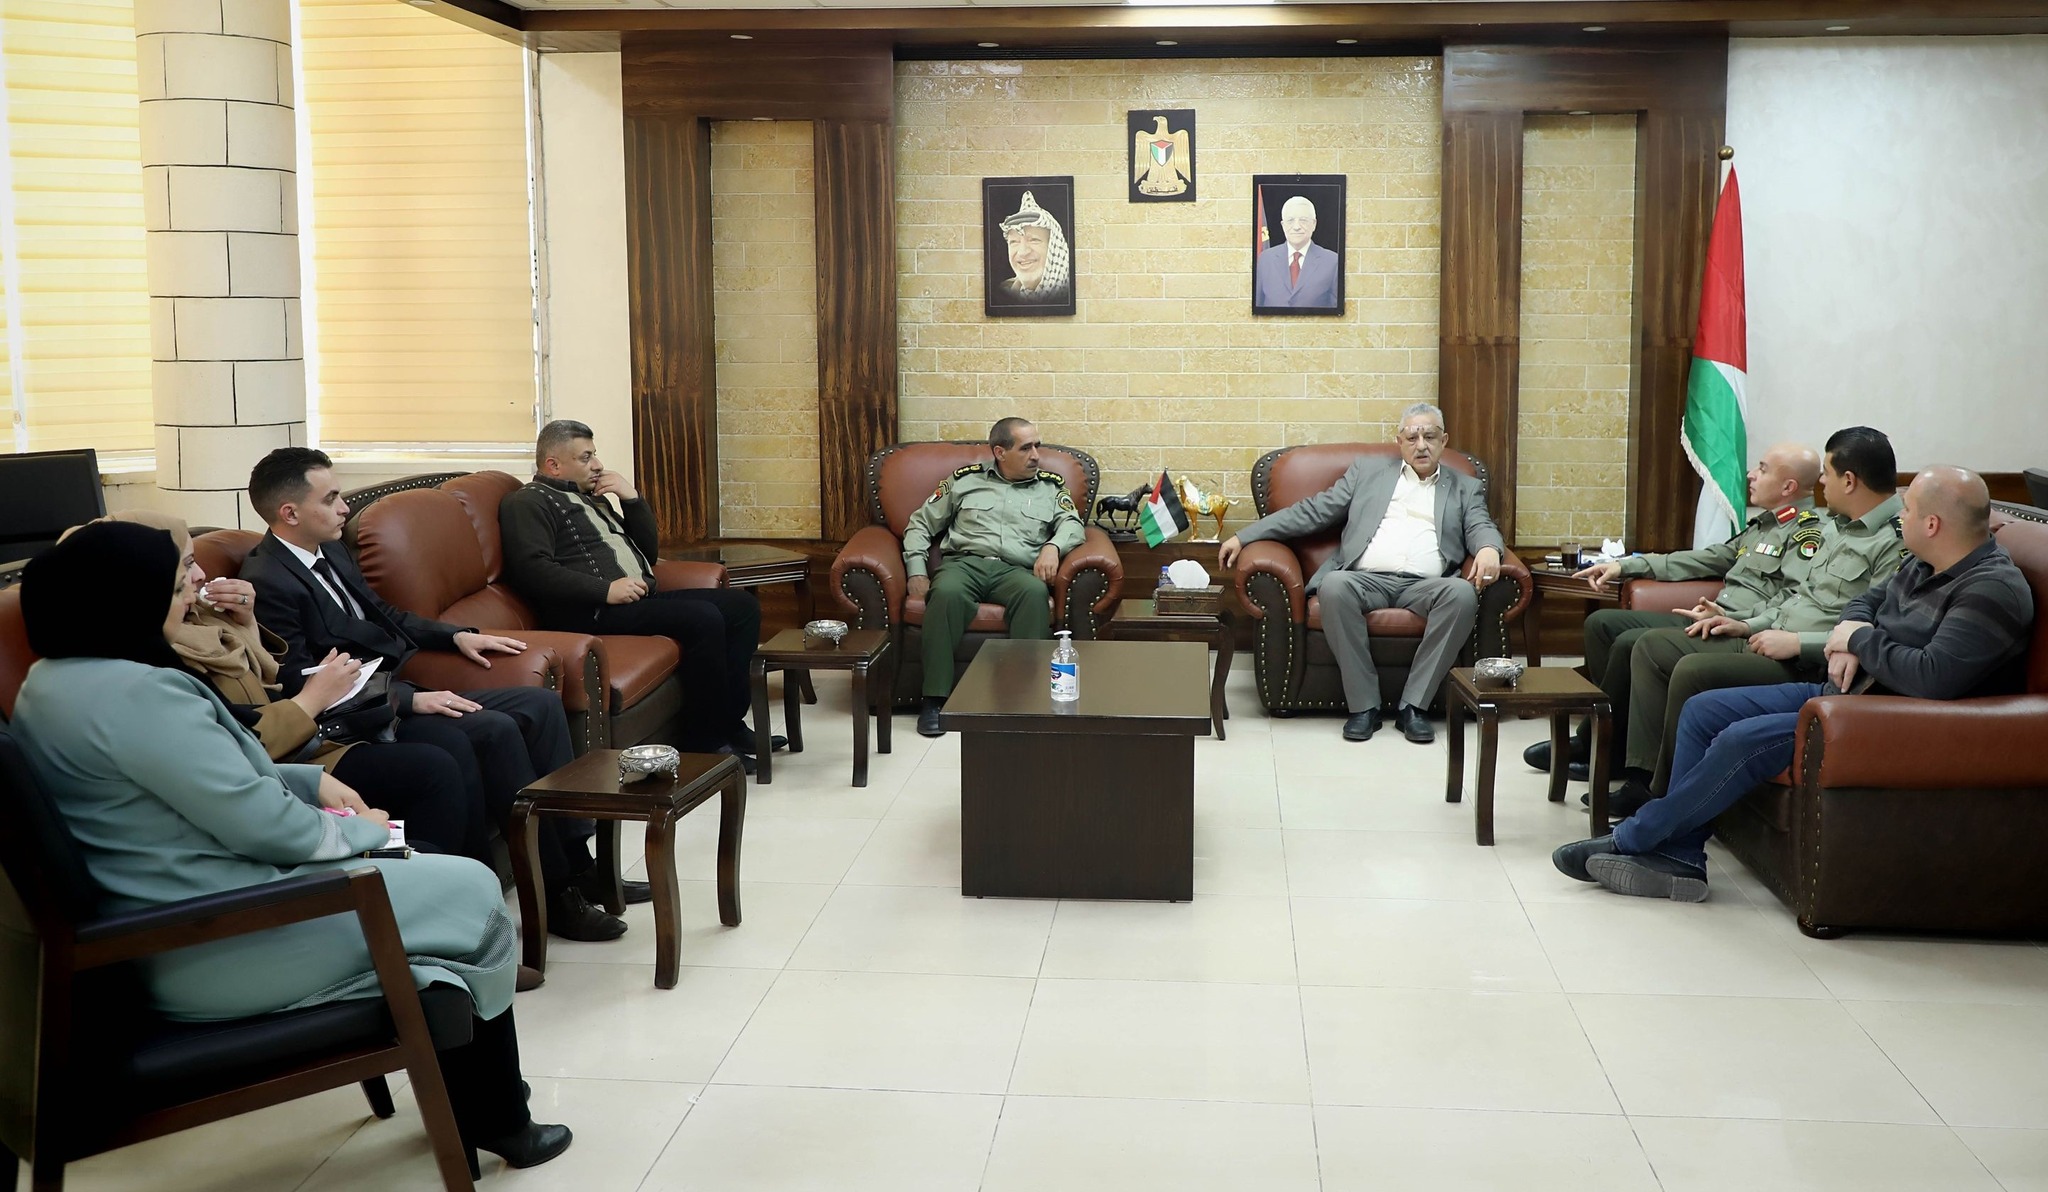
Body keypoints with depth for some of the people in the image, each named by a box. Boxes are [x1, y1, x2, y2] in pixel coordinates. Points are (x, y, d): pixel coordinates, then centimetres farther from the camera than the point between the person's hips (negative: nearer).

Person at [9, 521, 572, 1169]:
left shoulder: (52, 679, 9)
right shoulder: (136, 693, -25)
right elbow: (265, 826, -23)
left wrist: (313, 780, 11)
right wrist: (359, 829, -4)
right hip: (214, 951, -11)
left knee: (415, 869, 21)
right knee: (472, 893, 2)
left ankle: (470, 1104, 26)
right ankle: (496, 1122, 18)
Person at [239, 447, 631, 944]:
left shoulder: (329, 551, 12)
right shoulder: (268, 583, -17)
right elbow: (303, 686, -22)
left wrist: (456, 635, 14)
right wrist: (412, 699, -24)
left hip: (404, 692, 10)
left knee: (541, 704, 1)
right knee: (496, 730, -26)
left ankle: (576, 862, 1)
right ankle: (556, 893, -18)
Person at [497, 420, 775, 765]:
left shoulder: (591, 498, 27)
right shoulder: (529, 502, -1)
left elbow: (649, 549, 27)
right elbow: (532, 568, -18)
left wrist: (631, 499, 10)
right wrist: (606, 590, -23)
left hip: (642, 598, 10)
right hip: (595, 613, -10)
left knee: (743, 606, 1)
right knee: (703, 618, -28)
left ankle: (729, 722, -2)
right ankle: (703, 743, -18)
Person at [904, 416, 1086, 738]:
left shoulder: (1051, 486, 21)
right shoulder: (964, 480, 19)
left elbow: (1072, 524, 6)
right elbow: (920, 524, 20)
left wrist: (1053, 546, -17)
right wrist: (917, 572, 4)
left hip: (1017, 569, 1)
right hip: (964, 562, 0)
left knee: (1035, 593, -36)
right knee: (946, 593, -36)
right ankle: (935, 700, -33)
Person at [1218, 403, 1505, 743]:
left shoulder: (1465, 488, 24)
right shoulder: (1367, 471, 22)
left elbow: (1481, 527, 8)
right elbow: (1313, 511, 17)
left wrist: (1488, 548, -20)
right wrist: (1243, 536, 7)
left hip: (1425, 585, 0)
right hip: (1367, 579, 0)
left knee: (1463, 593, -33)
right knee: (1334, 585, -35)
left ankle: (1413, 706, -24)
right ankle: (1364, 705, -25)